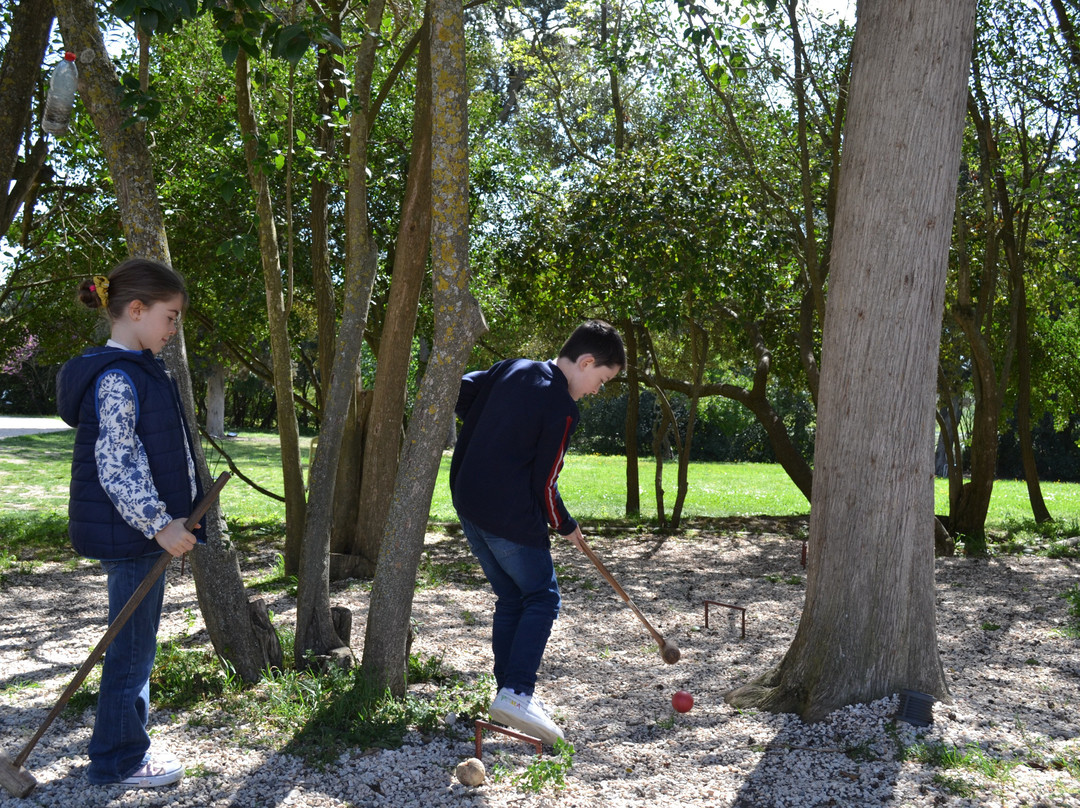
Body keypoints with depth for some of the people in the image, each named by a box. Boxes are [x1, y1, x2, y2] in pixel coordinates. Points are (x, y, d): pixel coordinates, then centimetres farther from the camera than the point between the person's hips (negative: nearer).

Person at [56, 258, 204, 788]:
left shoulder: (137, 372, 14)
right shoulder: (116, 377, -18)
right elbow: (116, 464, -23)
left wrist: (164, 520, 24)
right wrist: (158, 523, -25)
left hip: (140, 527, 10)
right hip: (128, 532, -10)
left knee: (135, 640, 18)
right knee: (133, 644, 0)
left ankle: (123, 744, 31)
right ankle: (118, 759, 13)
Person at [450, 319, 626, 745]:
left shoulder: (512, 368, 7)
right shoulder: (562, 409, -14)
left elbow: (460, 393, 14)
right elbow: (544, 485, -11)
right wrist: (567, 527, 5)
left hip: (467, 499, 8)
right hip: (509, 514, -8)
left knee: (510, 597, 17)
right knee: (541, 598, 2)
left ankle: (509, 690, 18)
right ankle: (516, 693, -9)